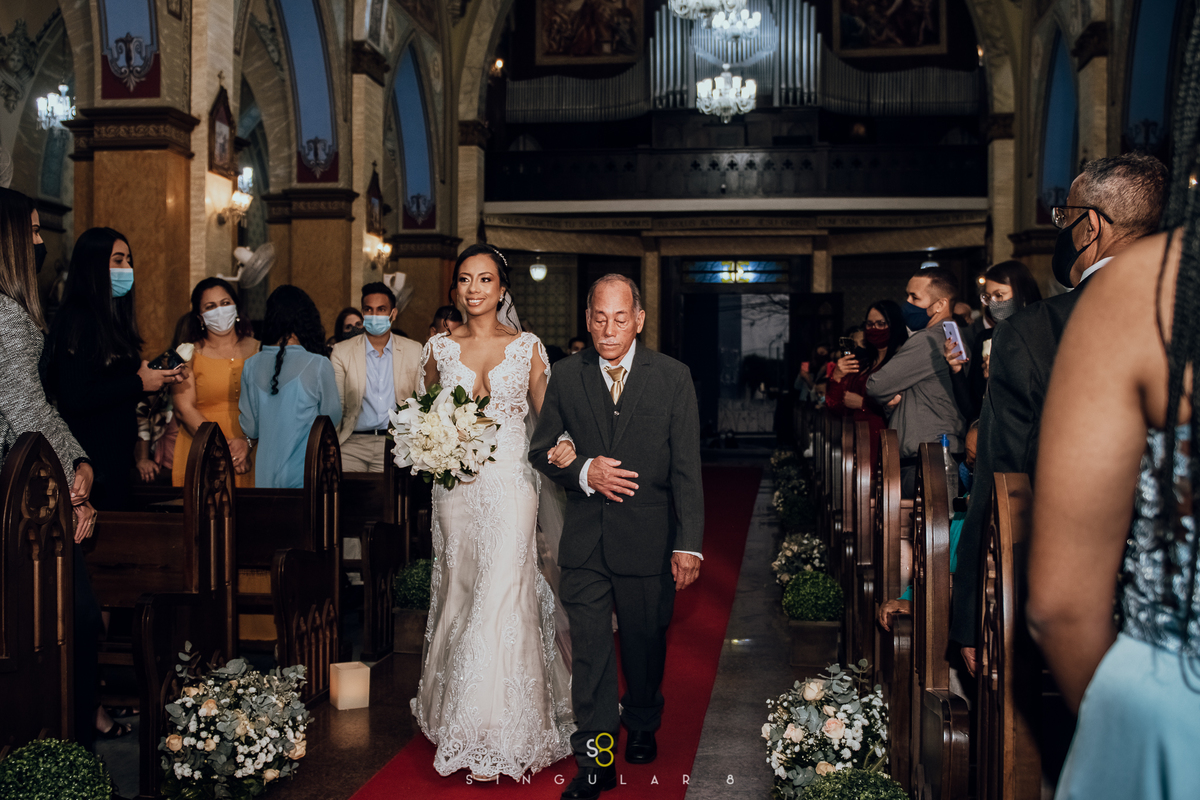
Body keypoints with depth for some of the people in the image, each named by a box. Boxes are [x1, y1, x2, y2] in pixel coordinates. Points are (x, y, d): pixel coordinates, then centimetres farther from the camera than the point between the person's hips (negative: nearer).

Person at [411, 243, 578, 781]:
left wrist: (561, 445, -20)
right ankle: (457, 718, 24)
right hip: (456, 487, 3)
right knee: (459, 591, 9)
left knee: (502, 595, -7)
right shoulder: (439, 347, 6)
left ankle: (499, 734, 2)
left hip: (510, 483, -2)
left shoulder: (526, 346, 1)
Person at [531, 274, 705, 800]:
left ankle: (642, 726, 41)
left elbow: (686, 469, -5)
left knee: (645, 644, 16)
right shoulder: (567, 377, 2)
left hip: (649, 539, -1)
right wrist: (583, 471, -13)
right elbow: (542, 450, 8)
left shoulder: (673, 378, -4)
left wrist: (688, 544, -10)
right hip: (585, 540, 1)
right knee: (589, 650, 0)